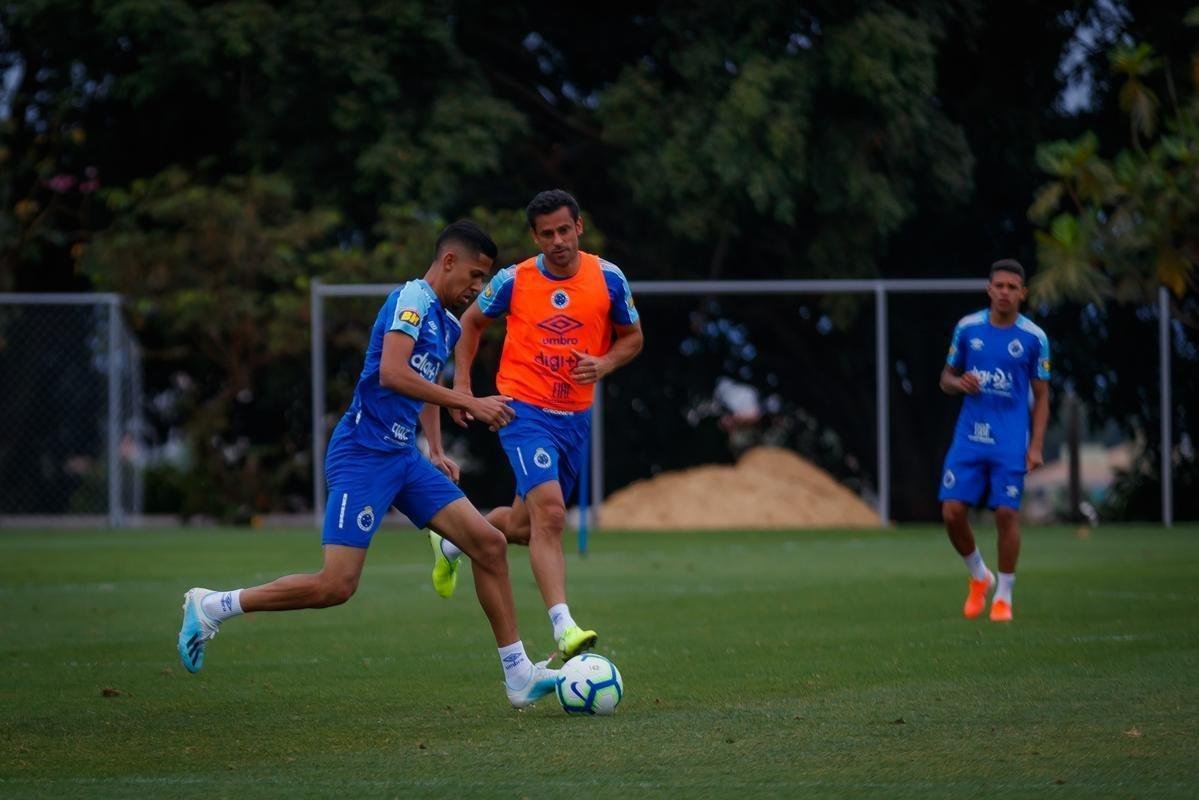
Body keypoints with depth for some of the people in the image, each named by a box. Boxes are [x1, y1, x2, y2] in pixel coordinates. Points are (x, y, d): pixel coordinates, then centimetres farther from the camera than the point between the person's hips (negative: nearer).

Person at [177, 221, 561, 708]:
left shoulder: (446, 325, 17)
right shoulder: (412, 299, -11)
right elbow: (392, 374, -25)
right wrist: (469, 403, -23)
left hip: (403, 457, 9)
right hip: (363, 454, -9)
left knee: (490, 544, 0)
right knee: (337, 585, -15)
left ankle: (519, 676, 5)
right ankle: (211, 607, 0)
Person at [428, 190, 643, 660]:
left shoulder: (608, 279, -2)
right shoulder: (514, 281, -6)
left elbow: (632, 337, 11)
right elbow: (472, 323, 12)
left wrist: (605, 364, -10)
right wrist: (461, 383, 2)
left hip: (575, 418, 4)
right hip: (525, 410, -4)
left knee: (524, 525, 15)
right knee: (549, 511, -23)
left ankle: (453, 543, 45)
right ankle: (564, 629, -29)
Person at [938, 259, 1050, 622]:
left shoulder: (1034, 338, -1)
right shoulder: (967, 328, 4)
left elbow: (1041, 396, 3)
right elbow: (947, 378, 15)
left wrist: (1036, 446, -6)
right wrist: (958, 383, -10)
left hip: (1010, 442, -2)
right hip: (969, 437, 2)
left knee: (1007, 513, -7)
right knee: (953, 511, -6)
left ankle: (1003, 595, 8)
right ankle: (979, 576, 20)